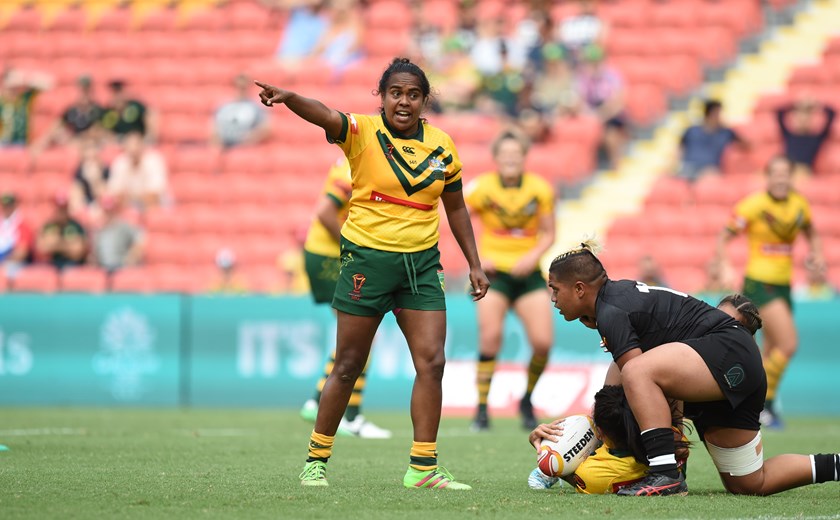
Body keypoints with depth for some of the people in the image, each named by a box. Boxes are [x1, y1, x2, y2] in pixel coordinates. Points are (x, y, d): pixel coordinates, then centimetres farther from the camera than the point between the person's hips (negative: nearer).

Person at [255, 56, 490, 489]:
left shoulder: (441, 146, 5)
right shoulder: (363, 133, -7)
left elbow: (455, 208, 17)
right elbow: (326, 117, -29)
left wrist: (473, 264, 15)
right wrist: (289, 98, -49)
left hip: (421, 262, 4)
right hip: (367, 259, -4)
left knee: (431, 362, -4)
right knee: (348, 366, 2)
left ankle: (423, 467, 3)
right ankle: (316, 459, 16)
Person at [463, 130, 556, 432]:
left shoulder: (541, 189, -2)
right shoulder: (481, 188, -6)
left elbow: (548, 233, 7)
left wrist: (534, 256, -12)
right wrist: (477, 257, -11)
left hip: (527, 272, 2)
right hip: (494, 271, -2)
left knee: (542, 342, -10)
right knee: (491, 336, -18)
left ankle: (527, 400, 17)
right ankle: (482, 409, -5)